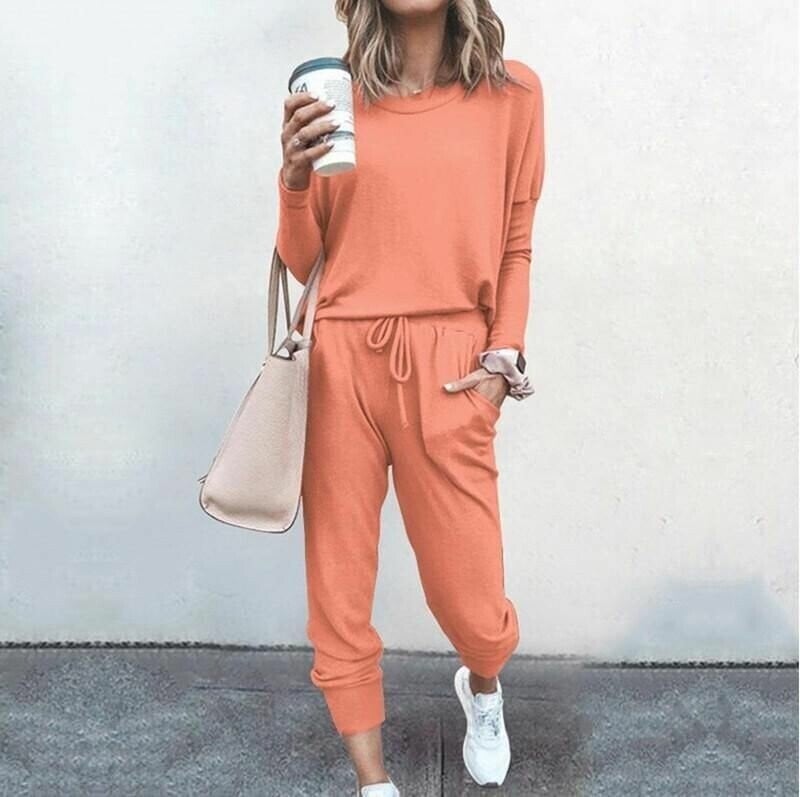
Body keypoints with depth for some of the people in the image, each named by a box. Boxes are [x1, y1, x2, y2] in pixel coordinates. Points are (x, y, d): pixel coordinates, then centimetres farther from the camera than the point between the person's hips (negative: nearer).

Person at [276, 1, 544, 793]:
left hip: (448, 369, -1)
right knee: (338, 591, 6)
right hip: (341, 363, 1)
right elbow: (302, 263, 6)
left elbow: (515, 248, 10)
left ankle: (482, 690, 42)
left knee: (471, 604, 4)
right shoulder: (333, 99, 6)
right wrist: (295, 176, -10)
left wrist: (504, 355, -1)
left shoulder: (511, 92, 5)